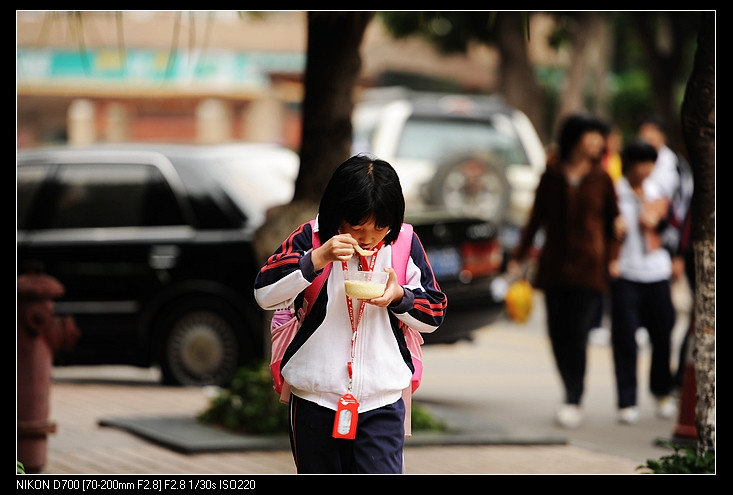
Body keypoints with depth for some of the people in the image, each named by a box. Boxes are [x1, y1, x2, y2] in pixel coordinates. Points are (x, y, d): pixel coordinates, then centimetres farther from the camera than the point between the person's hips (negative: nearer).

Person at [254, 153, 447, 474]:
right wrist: (318, 258, -27)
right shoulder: (310, 239, -5)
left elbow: (434, 315, 4)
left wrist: (400, 297, -18)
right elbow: (265, 294, -15)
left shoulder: (405, 245, -1)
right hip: (315, 401, 1)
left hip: (382, 402, -1)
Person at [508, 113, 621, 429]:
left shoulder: (601, 179, 5)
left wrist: (612, 259, -1)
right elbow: (537, 217, 11)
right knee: (558, 334, 2)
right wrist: (519, 257, 7)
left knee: (577, 334, -11)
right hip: (554, 266, 2)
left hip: (589, 267, -2)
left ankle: (574, 402, -7)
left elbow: (613, 224, 9)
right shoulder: (551, 175, 6)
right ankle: (572, 394, 16)